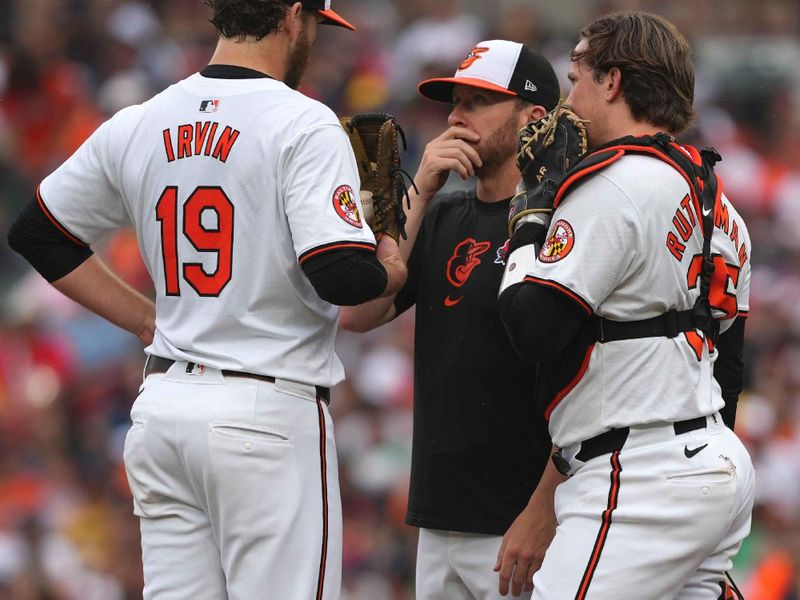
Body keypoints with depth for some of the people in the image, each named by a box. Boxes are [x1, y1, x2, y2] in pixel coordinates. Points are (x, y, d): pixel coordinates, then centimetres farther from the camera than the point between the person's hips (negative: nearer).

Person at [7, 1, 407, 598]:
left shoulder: (137, 125, 9)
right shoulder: (303, 124, -11)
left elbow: (36, 233, 20)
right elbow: (340, 276, -20)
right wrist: (391, 270, 3)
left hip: (161, 401, 6)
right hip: (267, 412, -6)